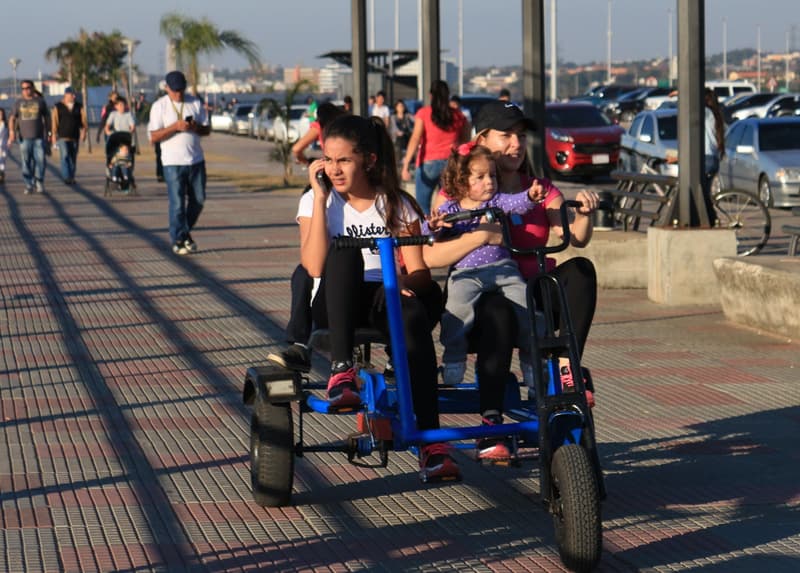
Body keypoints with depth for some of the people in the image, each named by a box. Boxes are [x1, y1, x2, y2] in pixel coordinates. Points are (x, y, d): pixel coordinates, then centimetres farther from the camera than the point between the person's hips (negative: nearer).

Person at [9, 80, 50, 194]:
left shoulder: (40, 101, 7)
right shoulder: (18, 103, 8)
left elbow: (46, 118, 13)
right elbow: (13, 119, 4)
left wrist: (48, 133, 10)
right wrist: (12, 132, -11)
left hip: (39, 137, -1)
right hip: (24, 138, 1)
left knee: (40, 161, -8)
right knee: (26, 163, -1)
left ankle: (39, 182, 9)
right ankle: (29, 185, 6)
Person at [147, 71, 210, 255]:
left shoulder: (195, 103, 8)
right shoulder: (159, 106, -3)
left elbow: (207, 129, 11)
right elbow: (153, 137, -9)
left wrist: (197, 128, -12)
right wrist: (175, 127, -21)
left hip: (196, 160, 4)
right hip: (173, 162, -4)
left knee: (198, 199, 9)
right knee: (177, 202, -6)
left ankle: (185, 231, 29)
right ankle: (179, 240, 3)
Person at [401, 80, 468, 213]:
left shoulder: (424, 113, -2)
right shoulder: (458, 116, 6)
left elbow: (415, 139, -11)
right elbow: (464, 141, 12)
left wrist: (406, 164, -16)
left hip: (428, 163, -3)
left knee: (423, 204, 2)